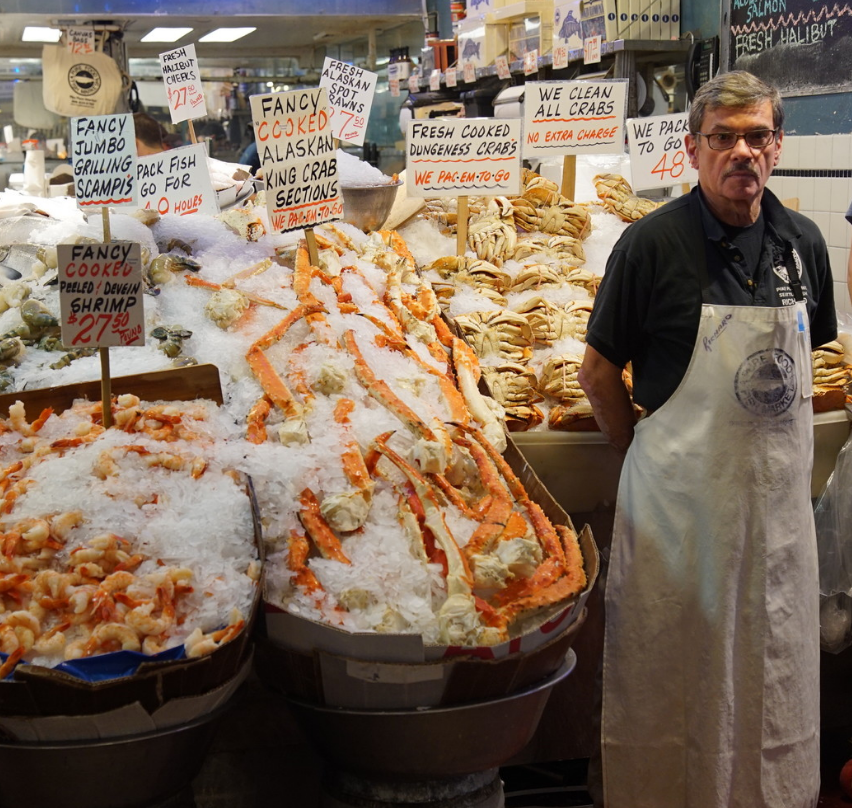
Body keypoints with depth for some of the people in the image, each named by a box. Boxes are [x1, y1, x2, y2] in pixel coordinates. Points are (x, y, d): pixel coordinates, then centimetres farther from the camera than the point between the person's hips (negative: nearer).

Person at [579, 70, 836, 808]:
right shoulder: (653, 243, -11)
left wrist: (773, 452, 11)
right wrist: (643, 454, 1)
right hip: (681, 497, -4)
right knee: (669, 678, 8)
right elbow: (599, 370, -4)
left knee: (775, 676, 17)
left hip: (778, 497, 5)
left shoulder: (802, 243, 3)